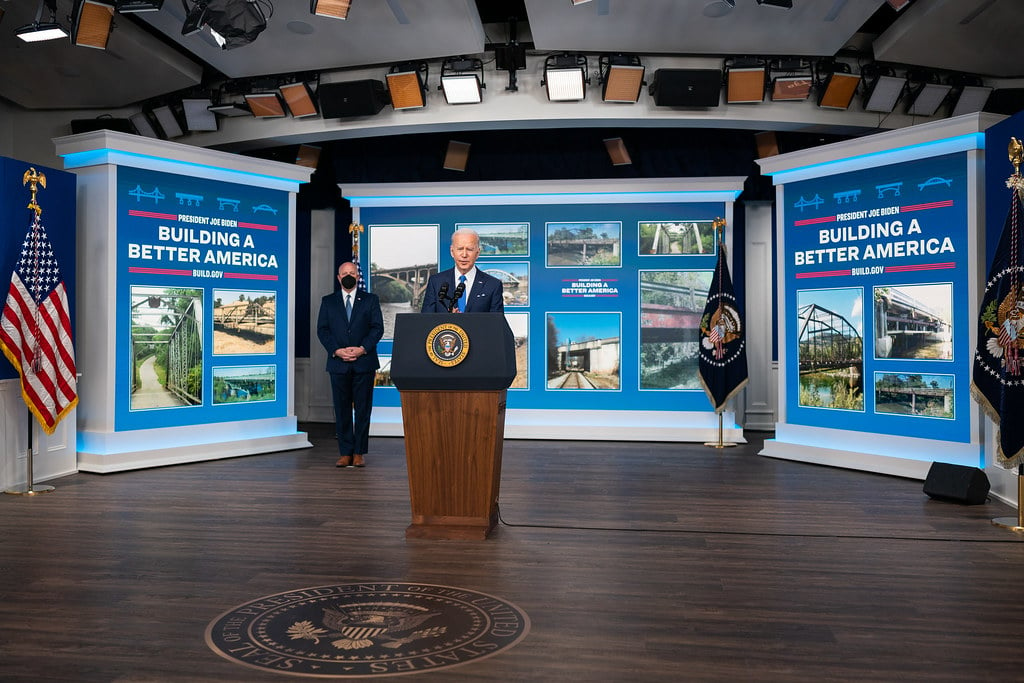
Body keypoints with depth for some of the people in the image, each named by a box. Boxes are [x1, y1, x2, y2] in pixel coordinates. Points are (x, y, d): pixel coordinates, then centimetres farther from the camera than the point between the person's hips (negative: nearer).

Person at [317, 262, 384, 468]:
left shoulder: (371, 300, 9)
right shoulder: (328, 302, 12)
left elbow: (378, 328, 1)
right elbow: (322, 330, 5)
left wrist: (362, 348, -13)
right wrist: (336, 350, -10)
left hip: (364, 362, -1)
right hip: (338, 364, 1)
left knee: (363, 409, 0)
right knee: (342, 410, 3)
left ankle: (359, 453, 7)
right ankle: (345, 453, 9)